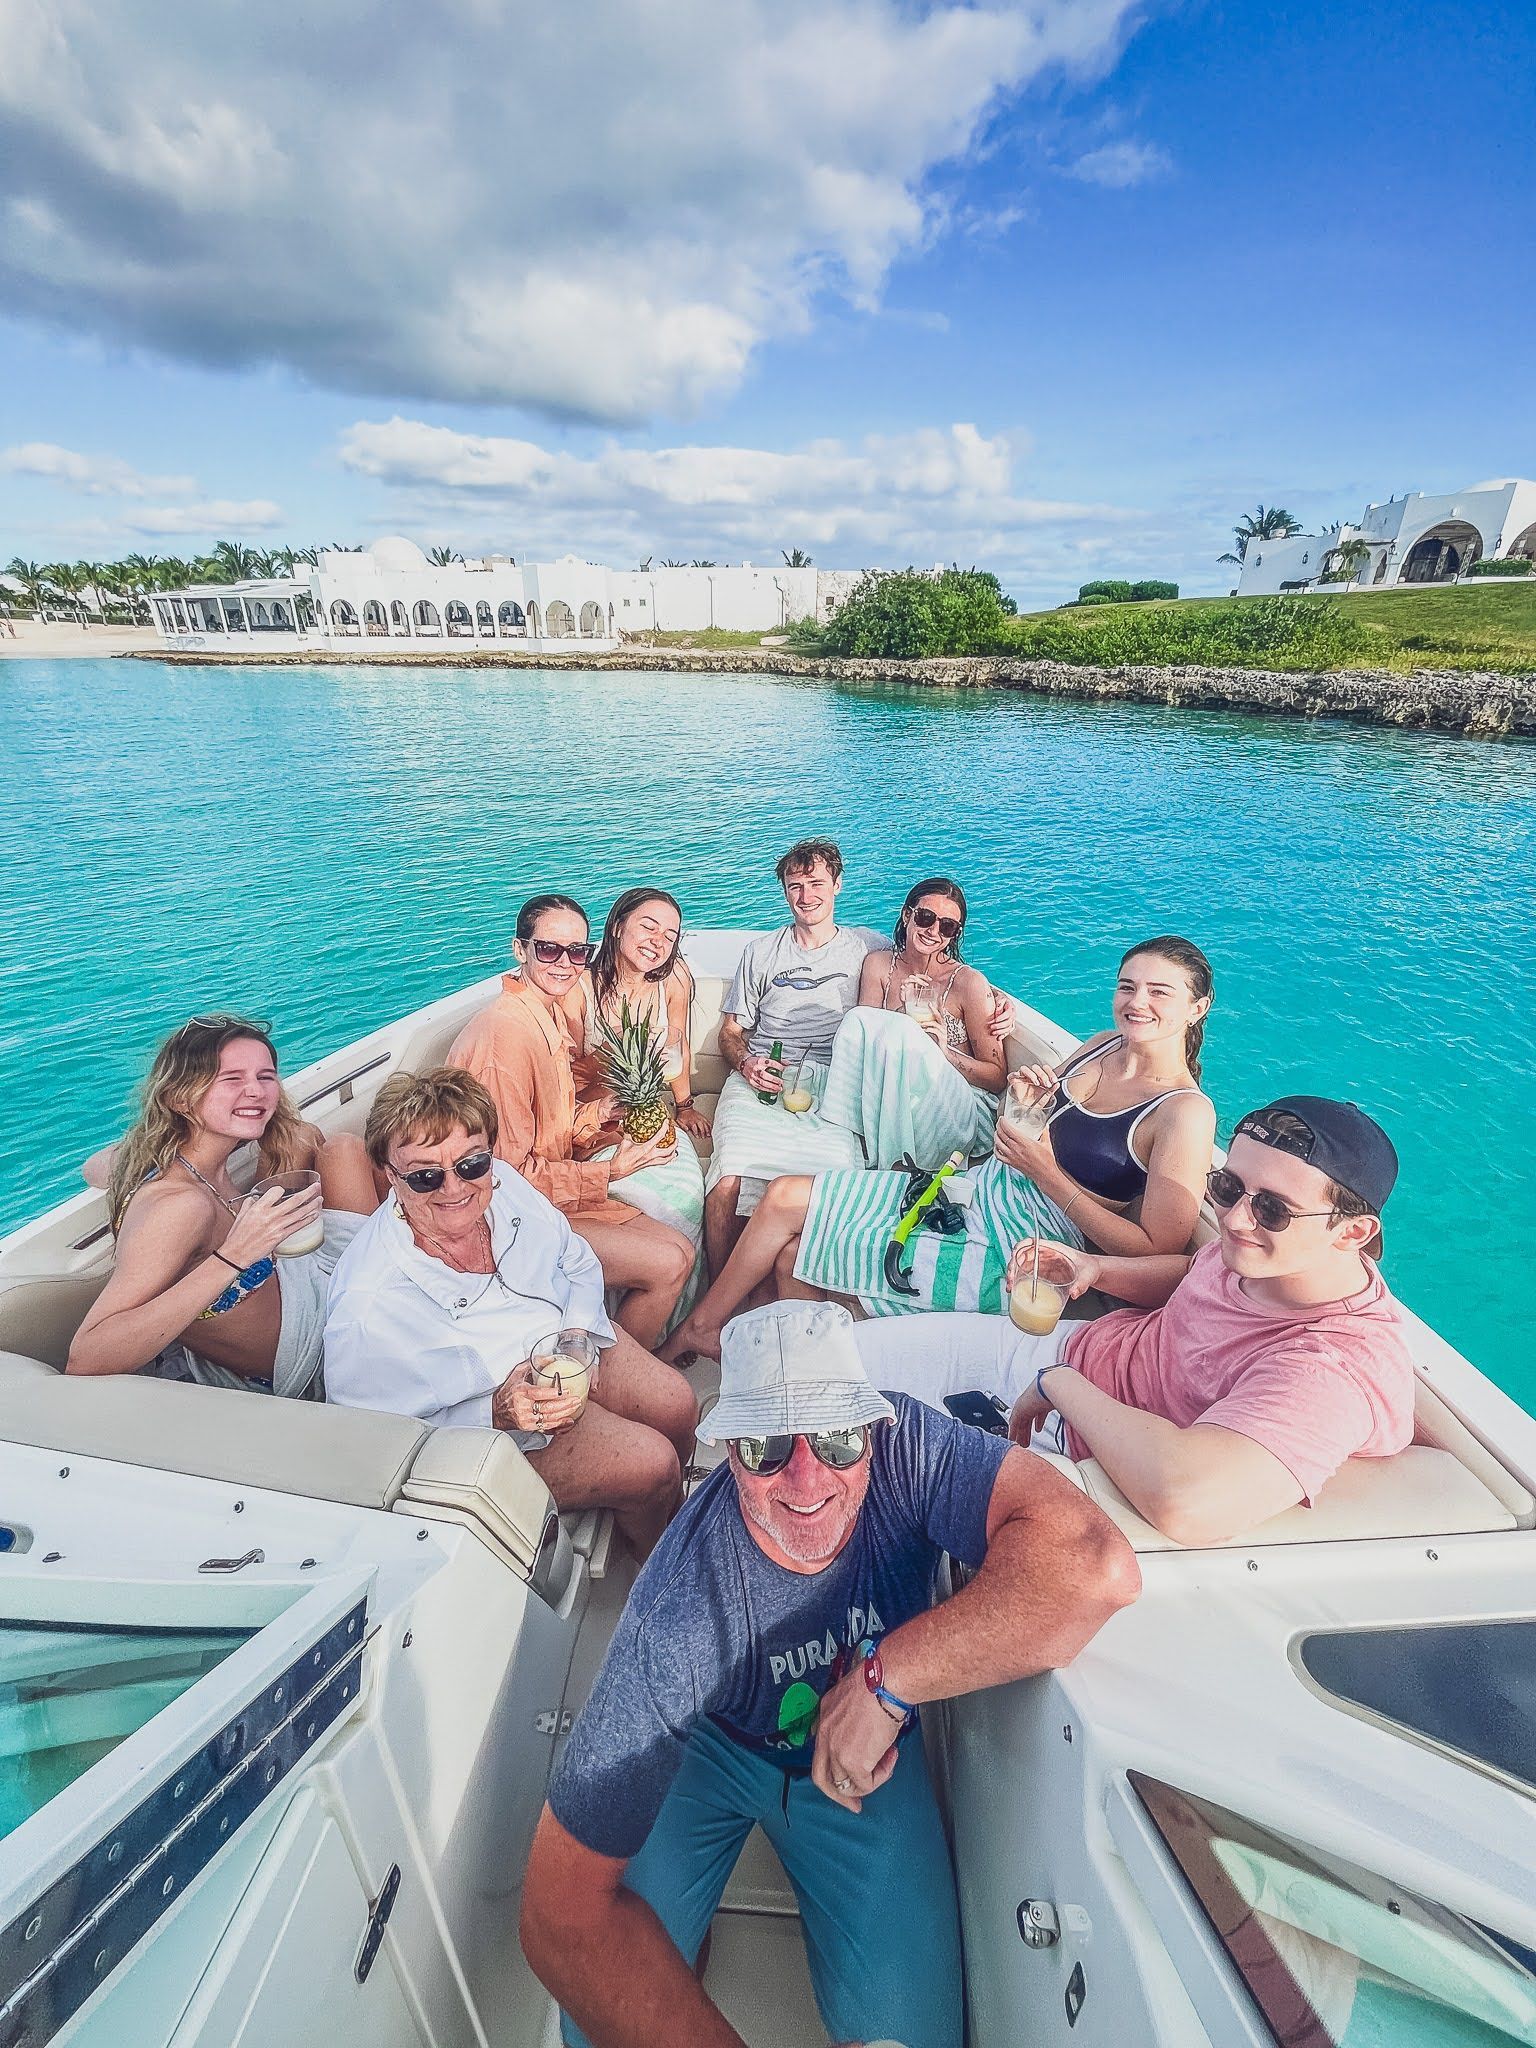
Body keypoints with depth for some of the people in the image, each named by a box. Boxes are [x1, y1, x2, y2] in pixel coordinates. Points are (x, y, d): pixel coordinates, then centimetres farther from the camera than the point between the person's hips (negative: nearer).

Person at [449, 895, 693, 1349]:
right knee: (666, 1265, -14)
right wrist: (609, 1172, -17)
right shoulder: (505, 1031, -23)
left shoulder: (553, 1013, 7)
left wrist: (597, 1113, -6)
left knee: (680, 1249, 3)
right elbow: (509, 1171, -20)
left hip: (548, 1191, 9)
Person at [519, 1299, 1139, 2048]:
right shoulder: (677, 1620, -35)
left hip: (862, 1749, 2)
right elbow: (560, 1908, -28)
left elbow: (1096, 1563, -46)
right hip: (711, 1745, -1)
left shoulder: (907, 1445, -33)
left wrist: (885, 1677, -41)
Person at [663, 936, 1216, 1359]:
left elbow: (1156, 1250, -18)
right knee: (785, 1195, -3)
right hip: (974, 1191, 8)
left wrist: (1047, 1171, -23)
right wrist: (1023, 1104, -9)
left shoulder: (1186, 1114, -16)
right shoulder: (1104, 1045, 5)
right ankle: (705, 1327, 20)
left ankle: (697, 1328, 23)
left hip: (1008, 1258, -7)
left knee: (792, 1258, -7)